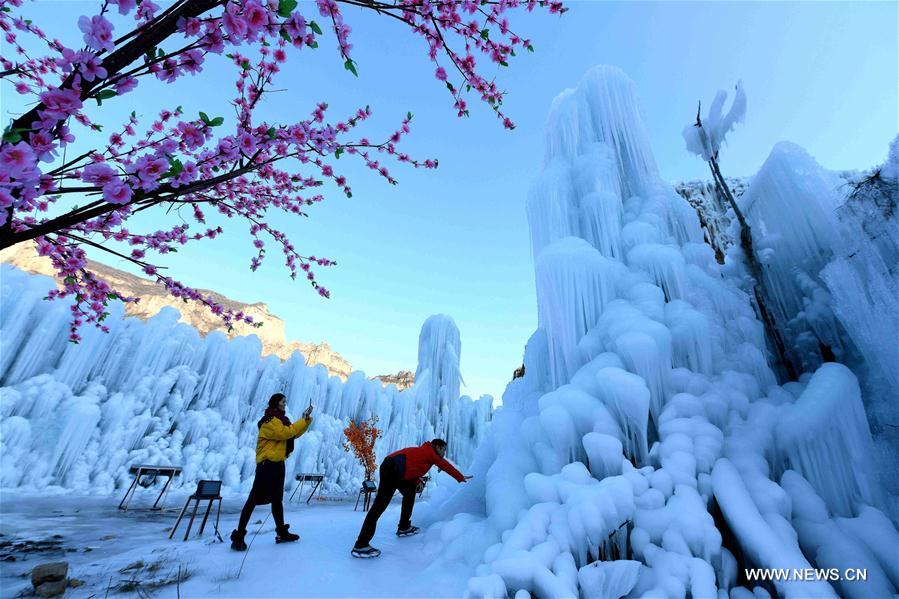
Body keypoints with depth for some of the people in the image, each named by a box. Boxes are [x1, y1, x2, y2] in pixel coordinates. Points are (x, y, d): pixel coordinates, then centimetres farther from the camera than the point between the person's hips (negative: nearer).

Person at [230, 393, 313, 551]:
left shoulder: (280, 420, 17)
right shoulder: (270, 420, -12)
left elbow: (294, 433, 12)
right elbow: (285, 432, -25)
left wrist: (307, 419, 1)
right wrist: (302, 420, -20)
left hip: (278, 463, 10)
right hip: (267, 463, -9)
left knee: (277, 499, 14)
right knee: (254, 499, -6)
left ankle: (282, 533, 22)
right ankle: (238, 537, 0)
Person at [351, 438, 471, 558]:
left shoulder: (422, 451, 28)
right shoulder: (431, 452, 7)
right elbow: (447, 466, 12)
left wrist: (417, 481, 8)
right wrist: (461, 478, 25)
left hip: (389, 466, 10)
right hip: (393, 469, -10)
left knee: (410, 490, 24)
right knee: (380, 504, -11)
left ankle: (404, 527, 29)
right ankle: (360, 545, -11)